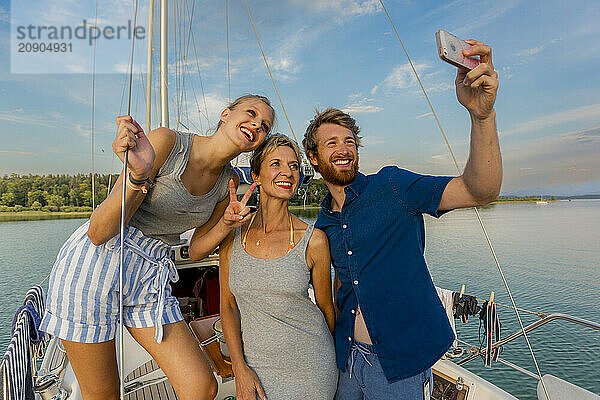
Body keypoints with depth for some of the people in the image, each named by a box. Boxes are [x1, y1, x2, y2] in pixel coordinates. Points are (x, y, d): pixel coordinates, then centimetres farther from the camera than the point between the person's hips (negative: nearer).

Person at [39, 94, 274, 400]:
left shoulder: (228, 180, 2)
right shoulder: (167, 141, -17)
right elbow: (98, 232, -18)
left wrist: (227, 223, -9)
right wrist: (139, 176, -34)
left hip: (151, 277, 5)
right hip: (94, 264, -4)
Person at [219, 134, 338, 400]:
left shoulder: (313, 240, -14)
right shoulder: (232, 236, -7)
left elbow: (326, 307, -1)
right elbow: (228, 307, 0)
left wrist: (337, 356, 11)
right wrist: (240, 370, -5)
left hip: (310, 368, -1)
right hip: (256, 368, 2)